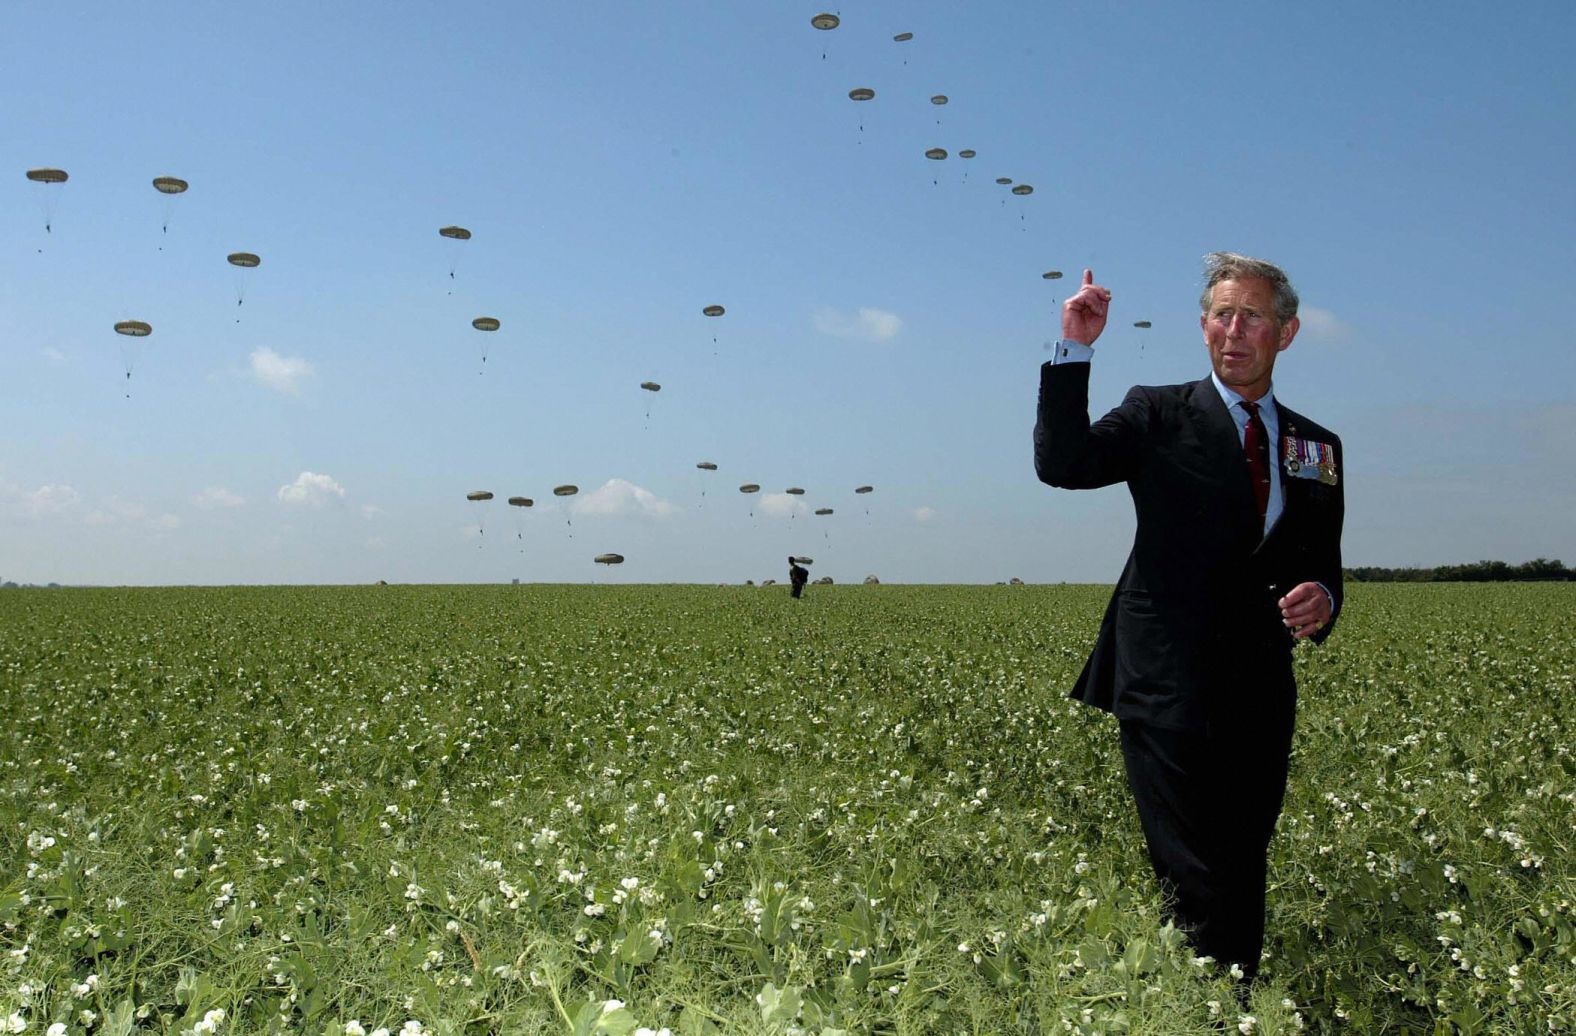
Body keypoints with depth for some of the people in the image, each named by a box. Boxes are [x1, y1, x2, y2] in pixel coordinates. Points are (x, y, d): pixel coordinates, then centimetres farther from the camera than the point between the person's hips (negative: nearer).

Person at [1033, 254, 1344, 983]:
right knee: (1202, 886, -7)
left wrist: (1321, 601, -6)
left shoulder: (1318, 448, 15)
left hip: (1260, 693, 5)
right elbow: (1061, 464, -11)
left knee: (1243, 880, 12)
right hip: (1170, 690, -4)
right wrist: (1075, 349, -18)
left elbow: (1323, 566, 18)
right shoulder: (1159, 416, 3)